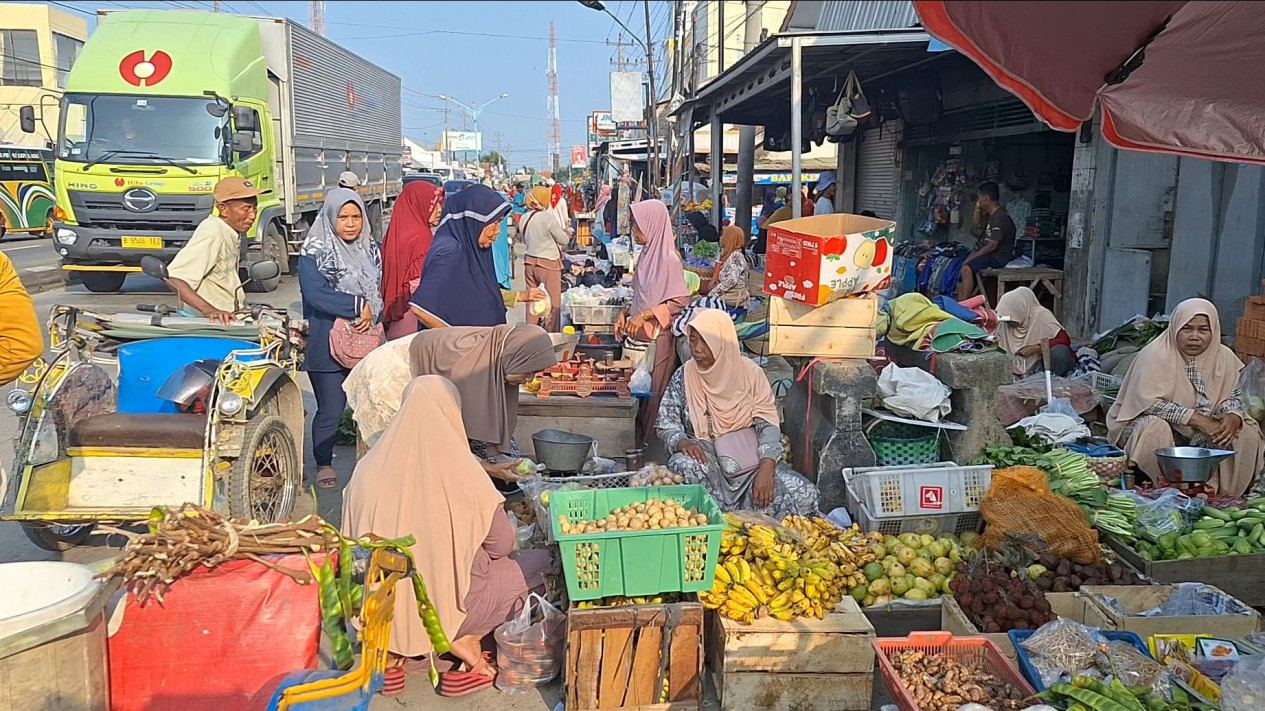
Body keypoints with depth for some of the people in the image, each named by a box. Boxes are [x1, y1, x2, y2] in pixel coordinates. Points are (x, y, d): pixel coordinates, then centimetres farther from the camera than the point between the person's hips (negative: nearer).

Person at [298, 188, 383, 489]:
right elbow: (315, 294, -18)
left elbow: (380, 291, 13)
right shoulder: (314, 252, -7)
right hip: (328, 344, -5)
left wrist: (372, 315, -7)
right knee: (331, 410, 0)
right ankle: (323, 464, 19)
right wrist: (359, 306, -18)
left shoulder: (370, 249, 11)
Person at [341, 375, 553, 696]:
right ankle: (466, 641, 2)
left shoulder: (368, 469, -10)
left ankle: (390, 650, 14)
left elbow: (353, 540, 4)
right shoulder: (464, 475, -21)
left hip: (382, 608, 5)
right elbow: (501, 545, -8)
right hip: (446, 602, -4)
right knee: (541, 563, 12)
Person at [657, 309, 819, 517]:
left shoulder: (749, 372, -2)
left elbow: (768, 424, -4)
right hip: (704, 456, 0)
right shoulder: (684, 376, 0)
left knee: (803, 494, -22)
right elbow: (666, 424, 3)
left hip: (748, 457, 1)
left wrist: (766, 468, -21)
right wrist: (682, 442, -21)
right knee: (684, 466, -37)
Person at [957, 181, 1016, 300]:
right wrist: (977, 208, 9)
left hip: (999, 256, -11)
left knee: (967, 268, -27)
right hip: (991, 253, 11)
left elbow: (992, 245, -23)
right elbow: (976, 221, 29)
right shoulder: (992, 214, 9)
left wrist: (971, 257, -17)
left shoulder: (1000, 217, -21)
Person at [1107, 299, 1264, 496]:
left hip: (1202, 435, 6)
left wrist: (1233, 417, -20)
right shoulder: (1156, 354, -18)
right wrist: (1196, 419, -30)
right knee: (1155, 428, -36)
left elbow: (1233, 396, 5)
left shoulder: (1224, 357, -1)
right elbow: (1149, 402, -25)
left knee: (1246, 431, -11)